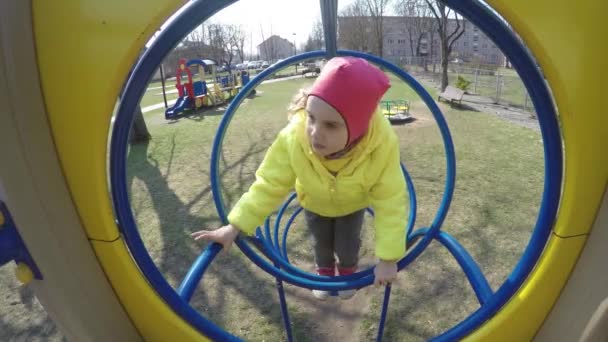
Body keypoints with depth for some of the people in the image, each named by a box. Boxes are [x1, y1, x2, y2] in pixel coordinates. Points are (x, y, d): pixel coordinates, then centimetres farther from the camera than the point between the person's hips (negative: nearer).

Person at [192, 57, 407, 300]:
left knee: (347, 245, 18)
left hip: (352, 203, -1)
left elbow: (390, 203, -36)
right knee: (321, 243, 24)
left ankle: (347, 271, 56)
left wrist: (388, 258, -33)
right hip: (314, 201, 1)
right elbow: (269, 184, -32)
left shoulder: (382, 142, -45)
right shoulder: (293, 137, -43)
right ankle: (325, 272, 59)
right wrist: (235, 227, -34)